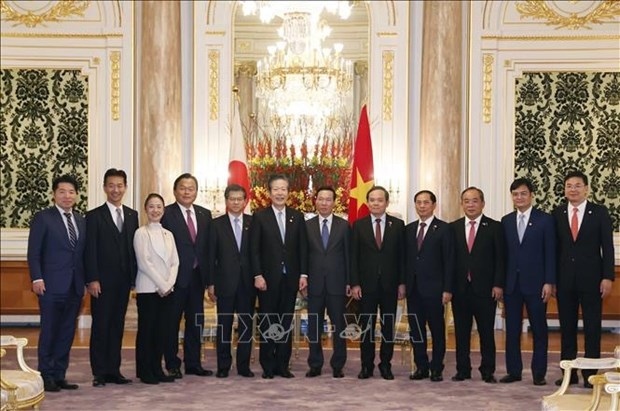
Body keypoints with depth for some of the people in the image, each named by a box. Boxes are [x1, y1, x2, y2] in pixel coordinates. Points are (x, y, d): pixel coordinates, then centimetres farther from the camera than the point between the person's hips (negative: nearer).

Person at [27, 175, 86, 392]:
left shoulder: (81, 221, 14)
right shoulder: (42, 218, -1)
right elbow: (33, 252, -5)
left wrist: (85, 280, 8)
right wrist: (37, 278, -14)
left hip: (75, 286, 5)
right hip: (52, 286, -5)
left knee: (67, 333, 7)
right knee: (49, 332, 1)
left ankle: (59, 376, 15)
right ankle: (46, 376, 9)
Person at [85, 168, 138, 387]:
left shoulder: (132, 215, 12)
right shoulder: (94, 216, -1)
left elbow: (134, 247, 10)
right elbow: (90, 251, -6)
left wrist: (134, 277, 4)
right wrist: (92, 280, -13)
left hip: (124, 281, 4)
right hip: (102, 281, -4)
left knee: (117, 326, 7)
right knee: (100, 326, 0)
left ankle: (114, 370, 13)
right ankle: (99, 373, 6)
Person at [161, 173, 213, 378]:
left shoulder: (205, 214, 10)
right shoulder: (166, 214, -6)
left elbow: (208, 247, 9)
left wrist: (208, 277, 3)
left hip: (197, 276, 5)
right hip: (175, 276, -5)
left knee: (196, 322, 11)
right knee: (172, 322, 5)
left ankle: (193, 363, 21)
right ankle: (172, 365, 15)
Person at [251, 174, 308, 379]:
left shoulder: (297, 217, 8)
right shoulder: (260, 216, 0)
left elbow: (302, 248, 6)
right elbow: (254, 249, -3)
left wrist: (303, 274, 0)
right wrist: (257, 275, -11)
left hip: (290, 278, 2)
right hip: (268, 278, -2)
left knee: (286, 323, 6)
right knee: (267, 323, 4)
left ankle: (282, 365, 13)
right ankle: (268, 366, 11)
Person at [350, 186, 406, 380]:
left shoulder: (398, 225, 4)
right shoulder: (358, 225, 2)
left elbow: (402, 256, 3)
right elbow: (353, 256, 0)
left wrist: (402, 283, -2)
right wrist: (354, 283, -6)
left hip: (390, 284, 1)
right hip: (366, 284, -1)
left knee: (388, 326, 6)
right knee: (367, 326, 4)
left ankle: (385, 364, 16)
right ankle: (367, 365, 12)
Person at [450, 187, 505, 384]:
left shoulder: (494, 227, 2)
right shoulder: (453, 227, 8)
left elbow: (500, 259, -1)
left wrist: (498, 284, -9)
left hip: (485, 289, -2)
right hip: (460, 288, 2)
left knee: (487, 332, 3)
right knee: (461, 331, 7)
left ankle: (488, 371, 11)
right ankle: (463, 370, 15)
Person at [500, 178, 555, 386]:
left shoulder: (545, 220, 0)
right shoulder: (506, 221, 10)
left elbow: (550, 253, -3)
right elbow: (504, 253, 9)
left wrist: (549, 282, -10)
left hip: (535, 283, -3)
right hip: (511, 284, 3)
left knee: (539, 330, 4)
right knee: (512, 330, 6)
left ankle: (539, 373, 11)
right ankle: (514, 371, 14)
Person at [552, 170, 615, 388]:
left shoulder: (600, 212, 0)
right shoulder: (557, 214, 4)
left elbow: (607, 247, -2)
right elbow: (554, 248, 5)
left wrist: (607, 277, -9)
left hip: (591, 278, -2)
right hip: (564, 279, 2)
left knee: (592, 328, 3)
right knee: (567, 327, 7)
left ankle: (591, 374, 10)